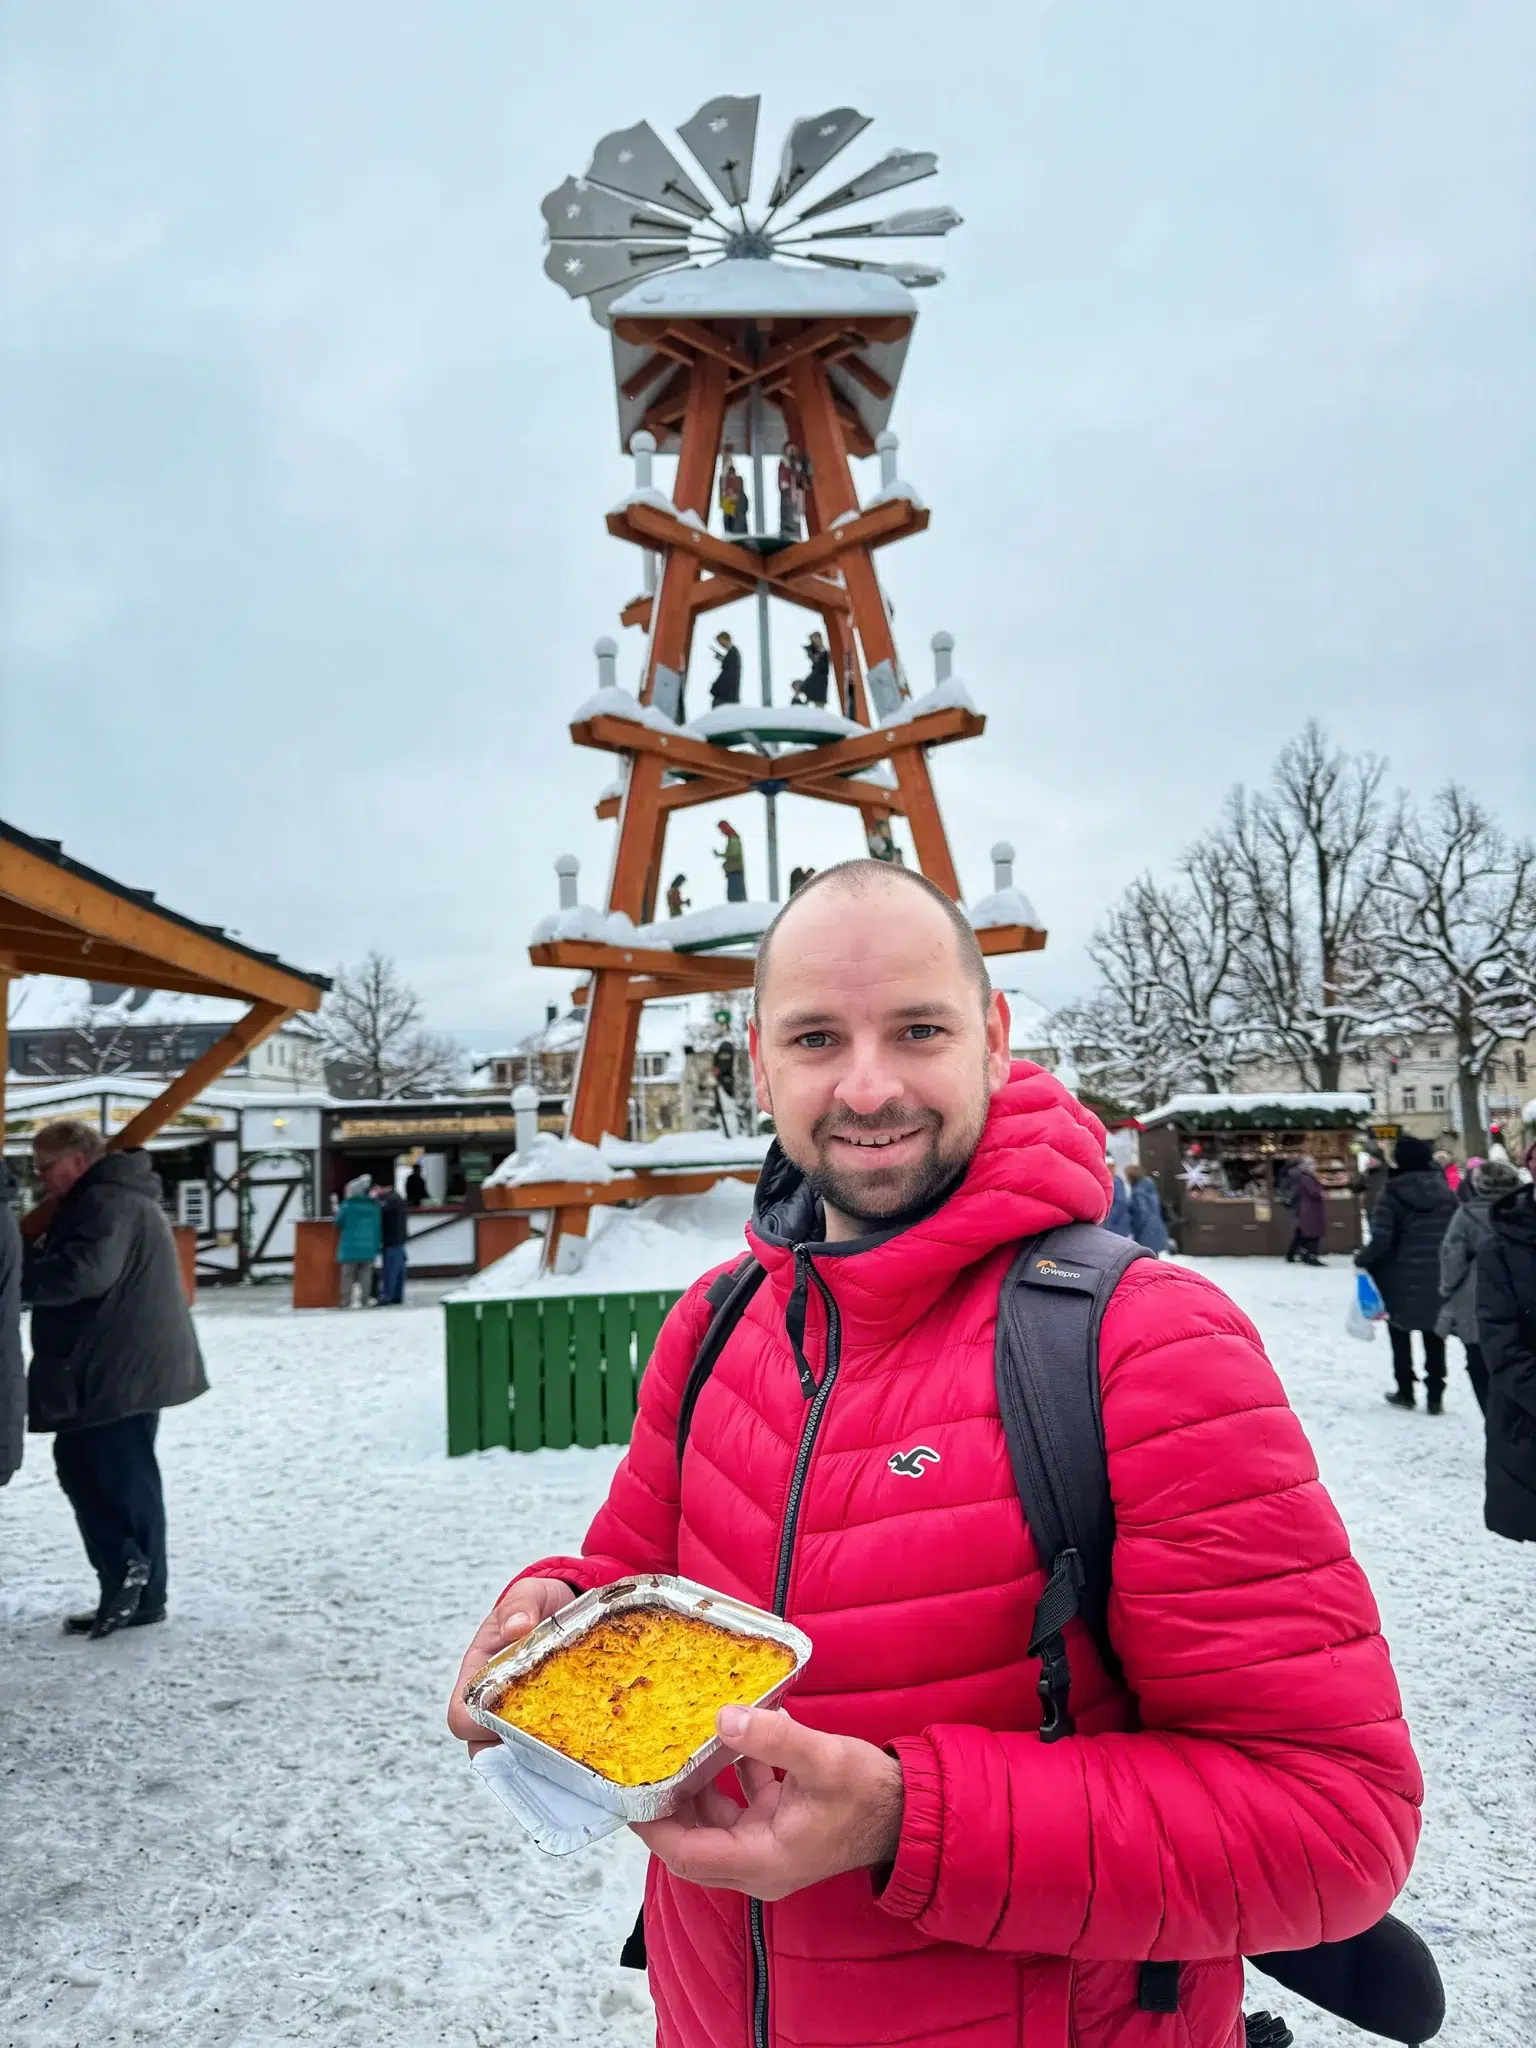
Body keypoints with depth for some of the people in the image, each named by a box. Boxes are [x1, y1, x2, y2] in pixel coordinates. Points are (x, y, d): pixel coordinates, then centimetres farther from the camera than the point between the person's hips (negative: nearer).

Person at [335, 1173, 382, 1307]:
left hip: (350, 1247, -3)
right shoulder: (373, 1206, 6)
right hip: (368, 1248, 3)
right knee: (365, 1276, 7)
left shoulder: (347, 1205, -7)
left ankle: (346, 1302, 1)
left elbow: (339, 1222, -3)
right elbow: (378, 1227, 8)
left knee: (348, 1275, 3)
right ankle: (365, 1301, 5)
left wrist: (337, 1210, 16)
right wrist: (376, 1247, 13)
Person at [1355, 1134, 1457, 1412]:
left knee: (1401, 1336, 17)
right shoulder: (1444, 1190, -1)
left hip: (1402, 1280, -3)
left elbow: (1381, 1240, -20)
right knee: (1434, 1337, 15)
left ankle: (1405, 1391, 21)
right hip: (1439, 1279, 3)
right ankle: (1435, 1396, 16)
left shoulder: (1394, 1193, -14)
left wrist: (1362, 1258, -2)